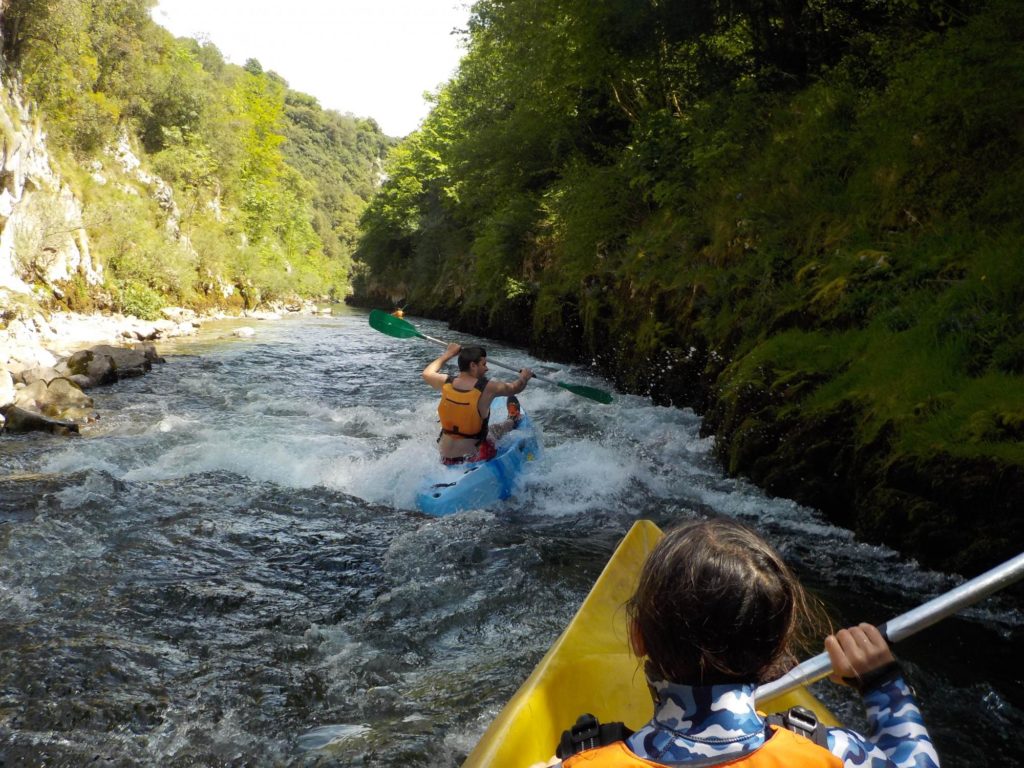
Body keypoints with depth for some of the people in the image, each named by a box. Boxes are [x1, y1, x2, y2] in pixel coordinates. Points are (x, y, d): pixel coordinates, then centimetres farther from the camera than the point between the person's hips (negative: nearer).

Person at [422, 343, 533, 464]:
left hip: (445, 458, 3)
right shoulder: (487, 388, -18)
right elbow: (515, 388, 2)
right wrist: (524, 377, 24)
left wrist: (448, 354, 26)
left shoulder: (446, 383, -9)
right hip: (474, 457, -3)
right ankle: (514, 421, 54)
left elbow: (427, 373, 15)